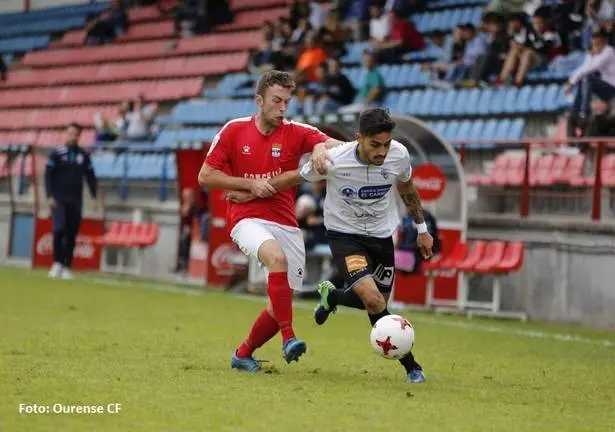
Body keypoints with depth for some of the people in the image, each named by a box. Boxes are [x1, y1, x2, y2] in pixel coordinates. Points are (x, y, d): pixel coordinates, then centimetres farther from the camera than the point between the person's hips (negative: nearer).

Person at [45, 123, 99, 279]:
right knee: (59, 229, -17)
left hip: (76, 200, 2)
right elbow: (48, 175, -1)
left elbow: (90, 176, 11)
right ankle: (57, 263, -7)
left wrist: (94, 197, 3)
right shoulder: (57, 153, 0)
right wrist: (49, 196, -10)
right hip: (58, 199, -2)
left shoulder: (83, 155, 7)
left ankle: (66, 266, 7)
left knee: (72, 234, 1)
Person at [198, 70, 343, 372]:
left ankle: (243, 354, 26)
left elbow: (338, 145, -13)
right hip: (247, 219, -3)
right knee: (277, 257, -35)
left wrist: (322, 148, -36)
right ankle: (288, 338, -34)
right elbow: (205, 176, 2)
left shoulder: (295, 133, 1)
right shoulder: (234, 131, 0)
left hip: (285, 223, 3)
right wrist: (250, 184, -8)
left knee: (282, 303, 3)